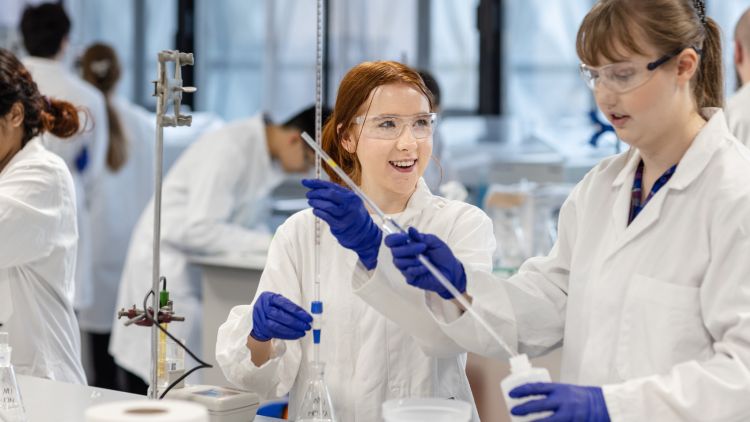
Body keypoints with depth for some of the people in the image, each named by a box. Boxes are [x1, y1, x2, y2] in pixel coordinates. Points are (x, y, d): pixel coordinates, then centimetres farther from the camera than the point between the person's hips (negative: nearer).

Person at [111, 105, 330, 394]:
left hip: (200, 273, 9)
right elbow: (197, 229, -27)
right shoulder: (231, 149, -24)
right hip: (167, 270, -8)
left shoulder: (268, 157, 3)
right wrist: (265, 243, -25)